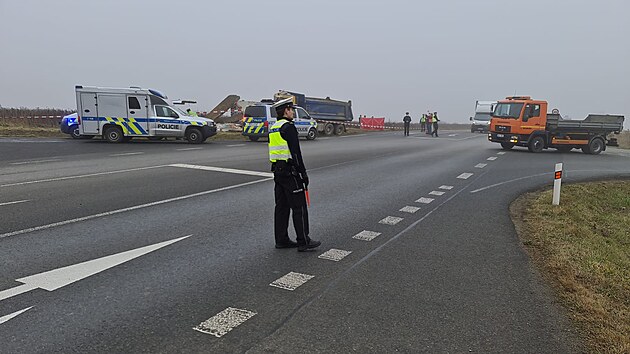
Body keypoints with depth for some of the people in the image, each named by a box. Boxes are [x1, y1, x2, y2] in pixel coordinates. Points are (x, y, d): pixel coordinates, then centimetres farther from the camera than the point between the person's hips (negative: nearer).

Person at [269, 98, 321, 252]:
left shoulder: (273, 128, 15)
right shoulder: (288, 127, -13)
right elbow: (295, 152, -18)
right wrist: (303, 173, -14)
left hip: (277, 171, 9)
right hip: (290, 172, -9)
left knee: (281, 207, 12)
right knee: (299, 207, -3)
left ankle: (281, 240, 18)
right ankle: (303, 242, 1)